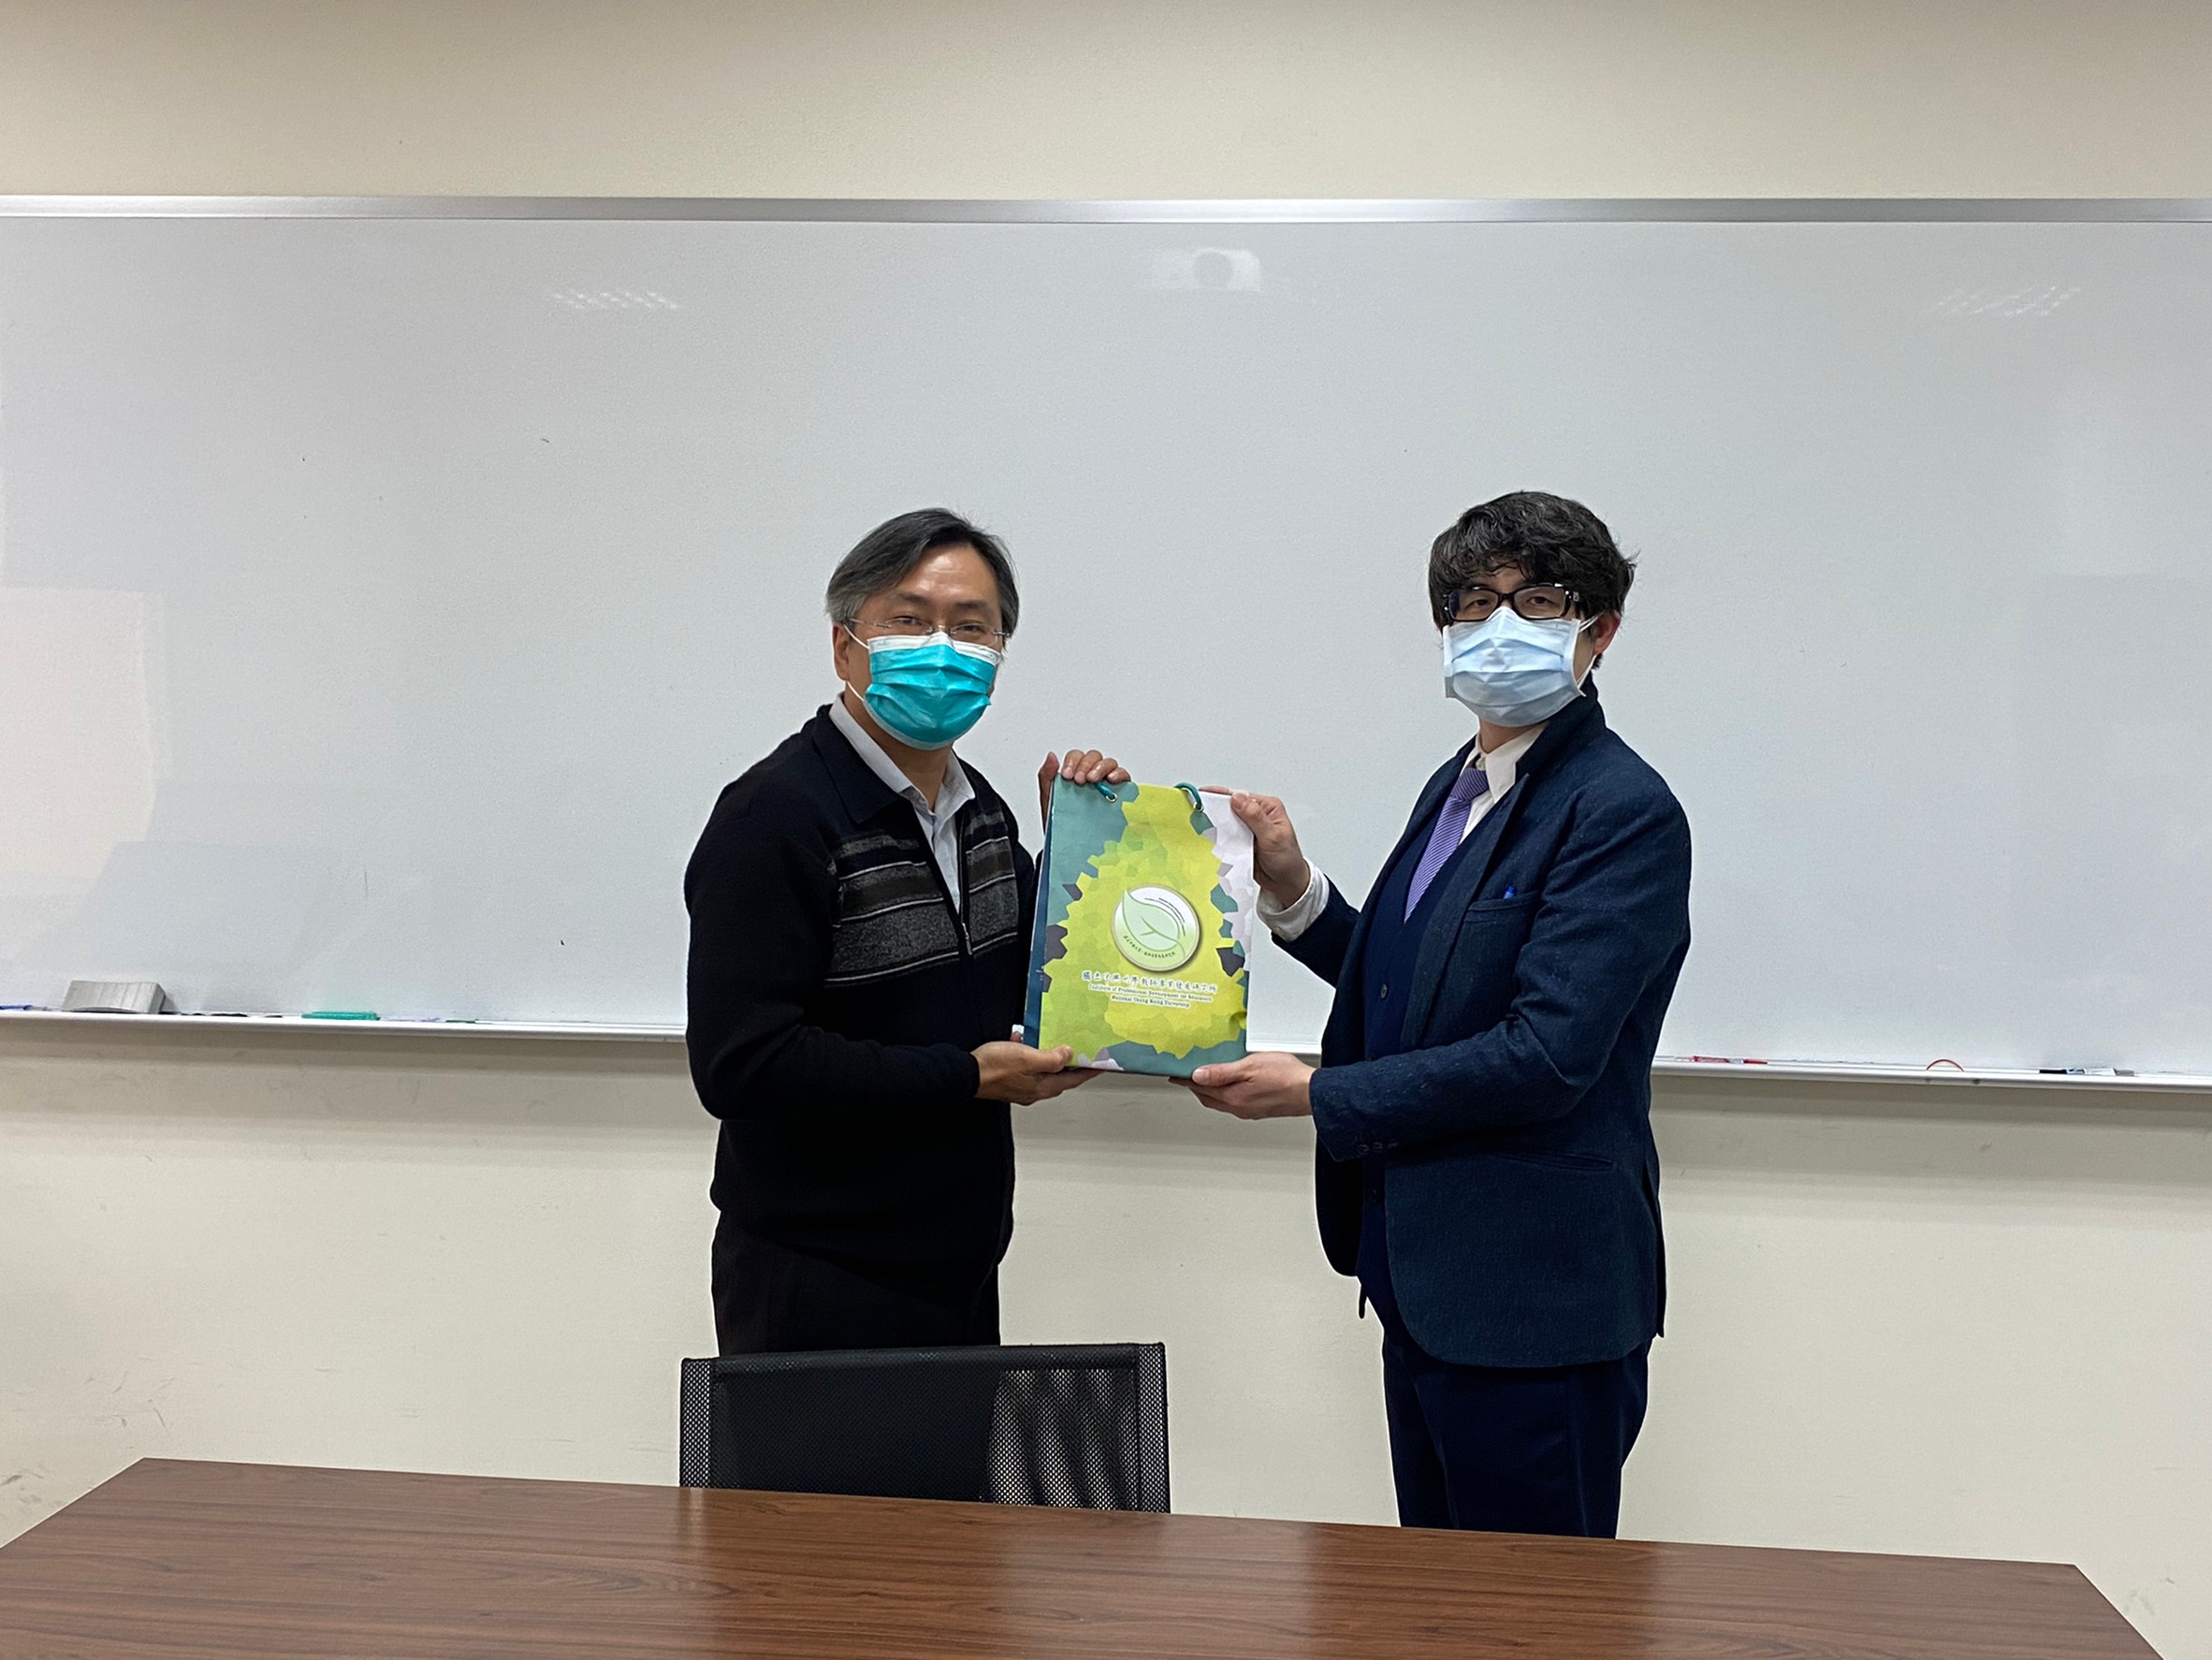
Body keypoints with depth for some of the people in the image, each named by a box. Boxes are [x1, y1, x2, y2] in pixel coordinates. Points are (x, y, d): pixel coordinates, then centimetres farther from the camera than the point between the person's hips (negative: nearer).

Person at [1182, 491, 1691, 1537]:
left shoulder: (1624, 812, -16)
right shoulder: (1457, 787, 12)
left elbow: (1545, 1056, -23)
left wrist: (1316, 1092, -16)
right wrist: (1292, 890, 3)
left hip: (1536, 1299, -9)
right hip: (1426, 1283, 9)